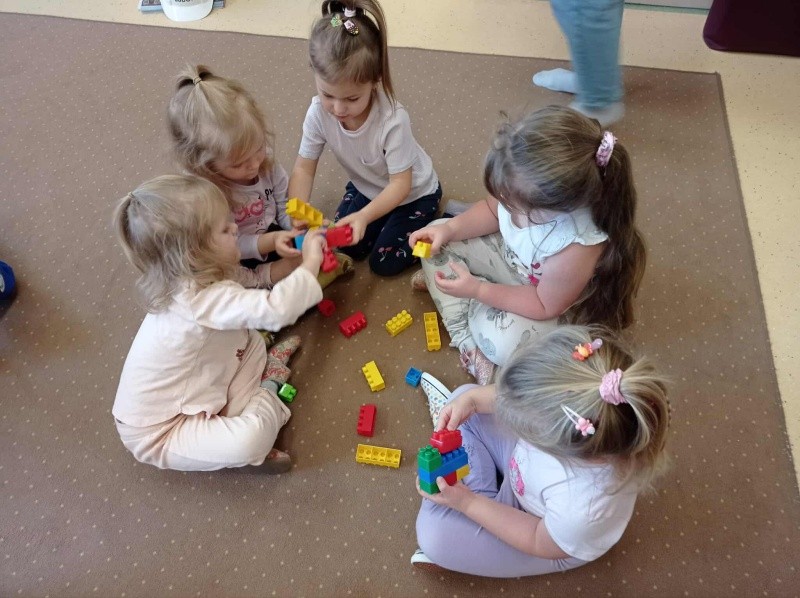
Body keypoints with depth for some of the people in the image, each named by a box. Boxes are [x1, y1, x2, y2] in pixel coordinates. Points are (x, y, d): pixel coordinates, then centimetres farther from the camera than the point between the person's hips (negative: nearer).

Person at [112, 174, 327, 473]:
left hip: (180, 401, 9)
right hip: (158, 432, -8)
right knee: (250, 440, -29)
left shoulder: (187, 282, -7)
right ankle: (265, 396, 3)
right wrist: (310, 264, -30)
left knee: (252, 340, 7)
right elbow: (276, 309, -45)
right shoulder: (204, 299, -35)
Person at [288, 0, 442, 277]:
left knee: (384, 264, -4)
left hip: (413, 193, -4)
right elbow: (304, 169, -17)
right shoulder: (319, 112, -25)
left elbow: (400, 183, -31)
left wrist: (364, 216, -45)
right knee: (348, 248, 5)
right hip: (367, 187, 5)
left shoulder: (393, 120, -39)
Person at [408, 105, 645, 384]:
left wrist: (478, 291, -26)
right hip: (510, 253, 7)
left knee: (502, 341, -31)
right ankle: (467, 341, -5)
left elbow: (545, 305, -25)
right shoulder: (528, 192, -28)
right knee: (438, 243, -5)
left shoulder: (576, 249, -42)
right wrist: (449, 229, -19)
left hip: (550, 301, -6)